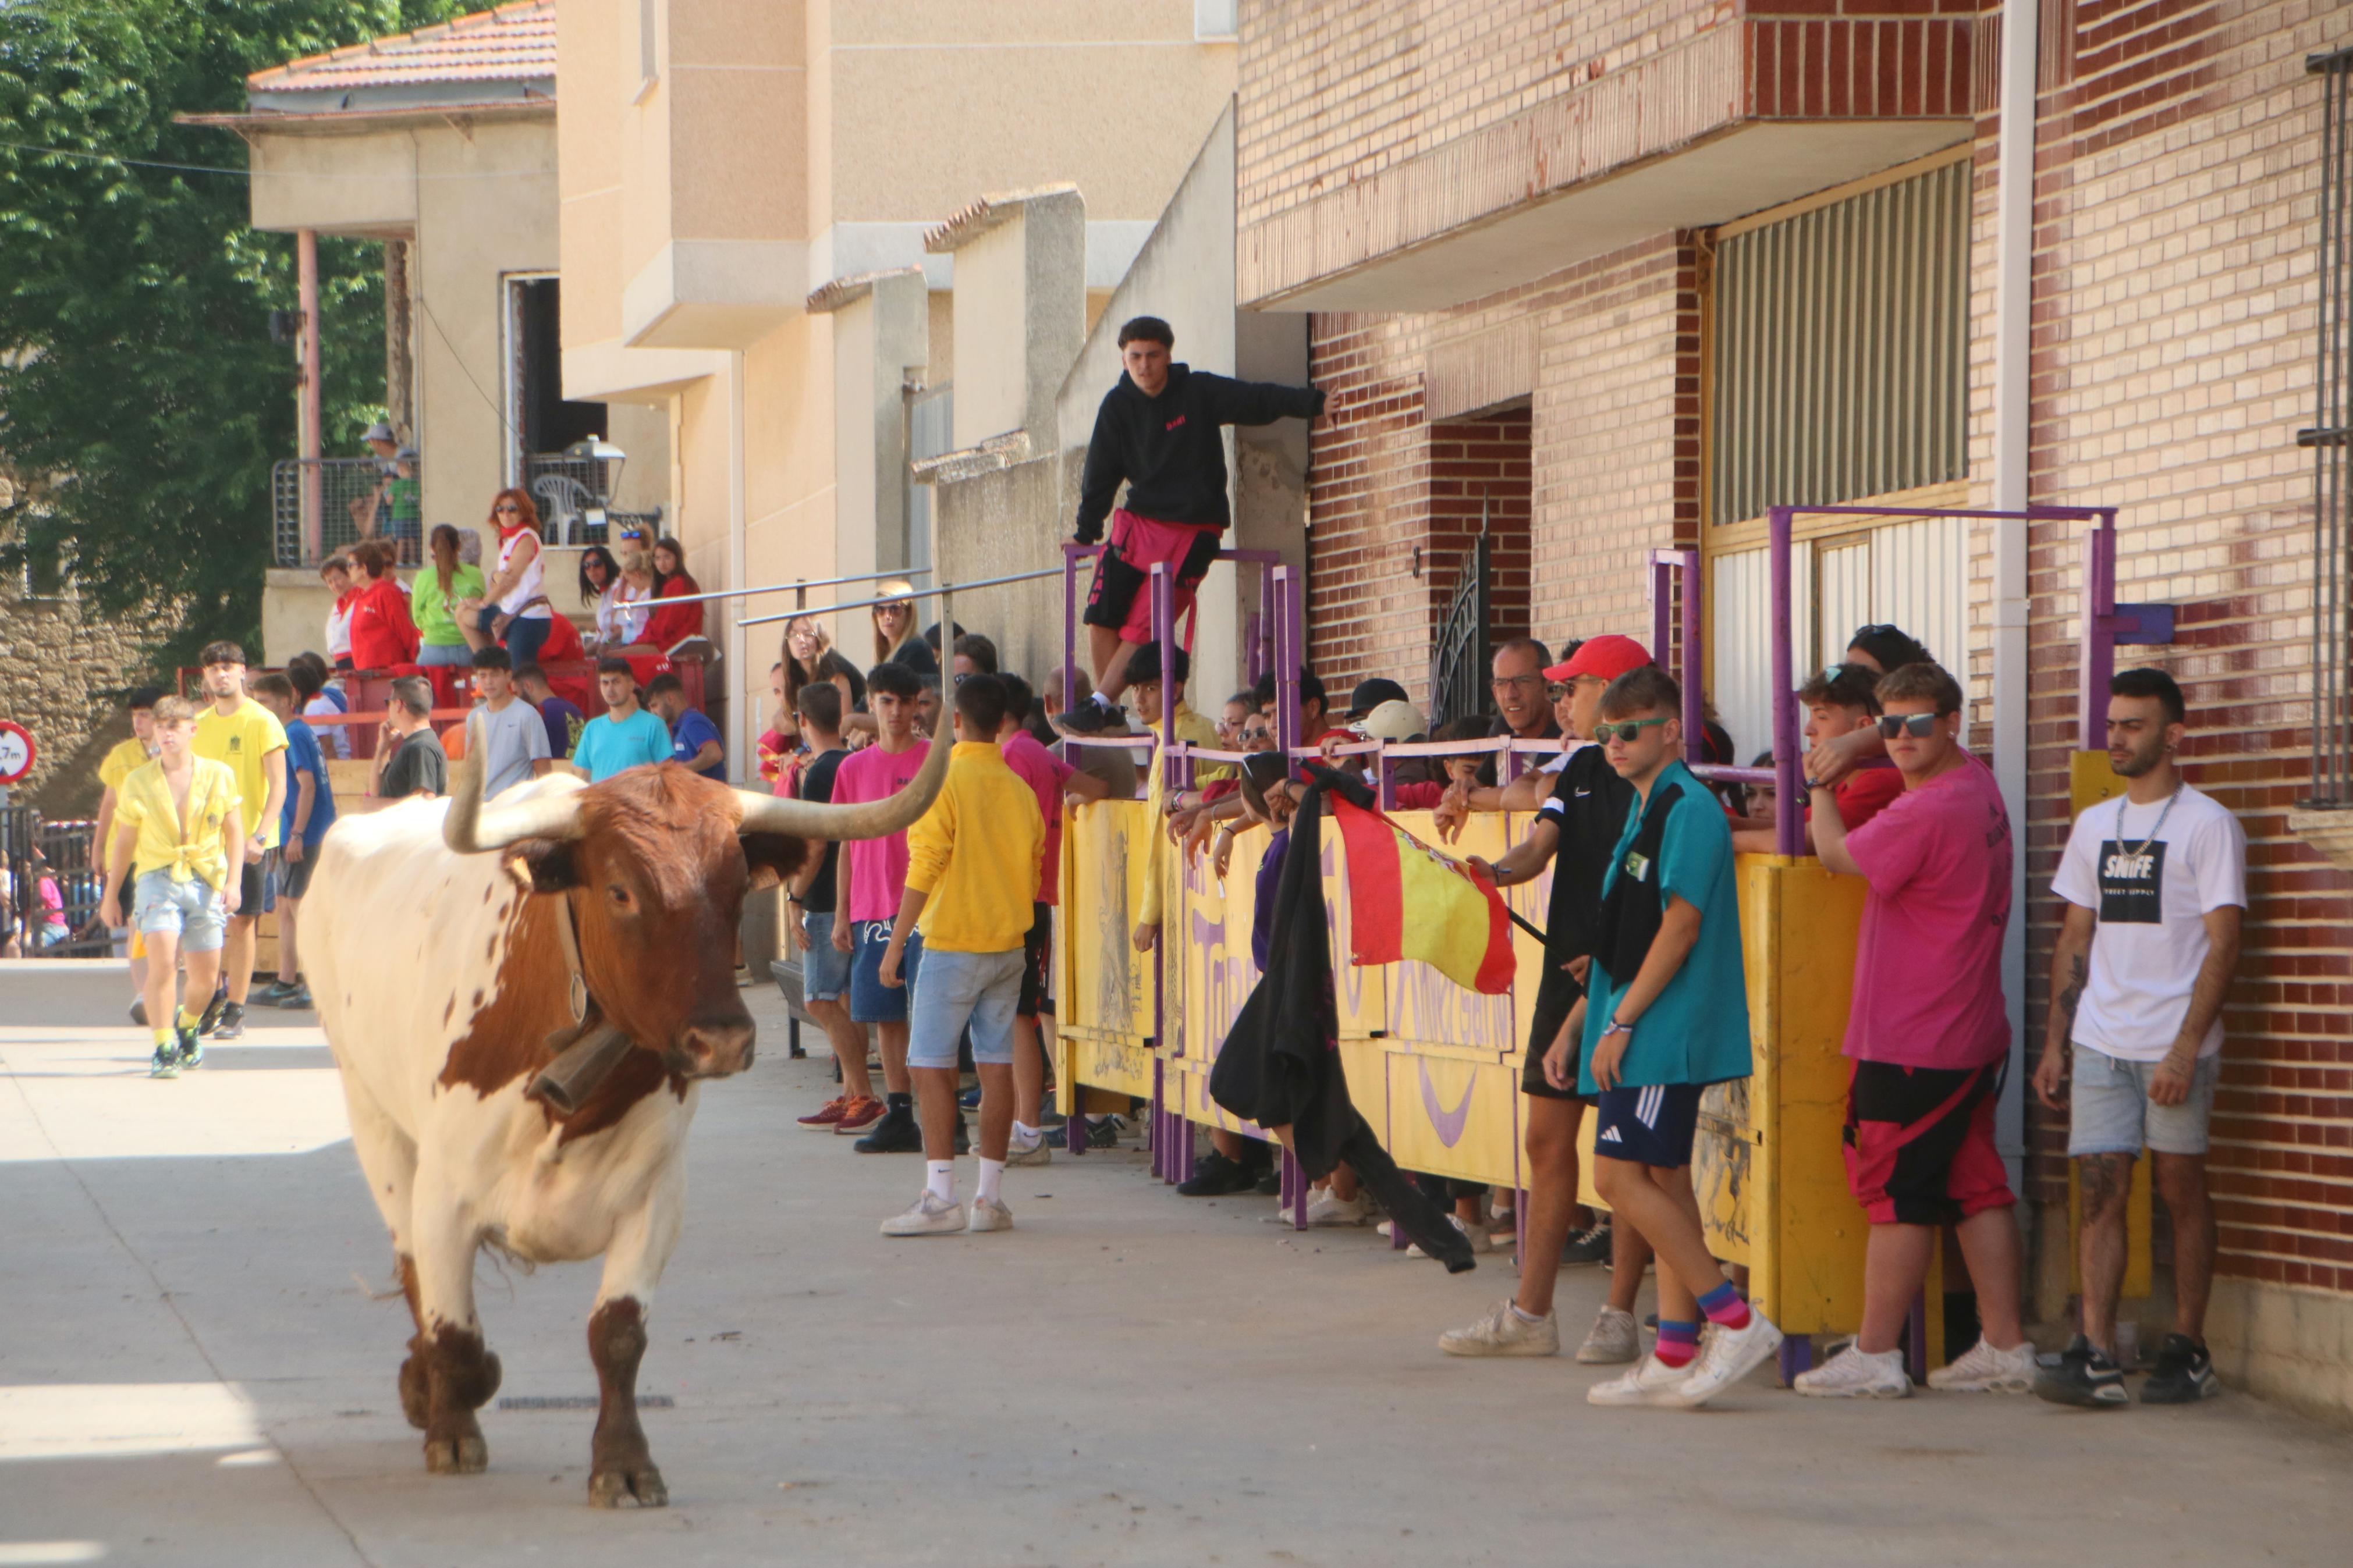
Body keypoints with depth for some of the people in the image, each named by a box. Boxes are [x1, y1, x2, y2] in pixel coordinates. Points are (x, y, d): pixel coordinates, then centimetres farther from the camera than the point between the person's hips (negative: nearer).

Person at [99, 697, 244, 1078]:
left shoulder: (219, 775, 3)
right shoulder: (138, 782, 4)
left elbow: (234, 832, 7)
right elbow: (124, 842, 12)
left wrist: (234, 882, -6)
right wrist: (111, 896, 14)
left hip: (206, 880, 1)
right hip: (158, 878, -1)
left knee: (206, 977, 5)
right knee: (162, 959, -22)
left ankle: (187, 1024, 38)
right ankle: (164, 1049, -16)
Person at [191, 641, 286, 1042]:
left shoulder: (262, 722, -5)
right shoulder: (200, 724, 11)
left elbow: (278, 786, -9)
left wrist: (260, 836, -20)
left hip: (248, 839, -5)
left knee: (241, 922, -2)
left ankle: (235, 1012, 3)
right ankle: (213, 996, 20)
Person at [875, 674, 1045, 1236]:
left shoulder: (945, 781, -10)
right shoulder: (1020, 789, 8)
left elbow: (923, 870, -13)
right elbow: (1033, 873, 13)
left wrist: (895, 946, -10)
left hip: (953, 942, -6)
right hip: (1009, 946, 6)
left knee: (931, 1066, -5)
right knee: (996, 1065, 7)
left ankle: (940, 1197, -12)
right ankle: (990, 1197, 8)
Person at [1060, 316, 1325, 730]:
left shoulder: (1199, 392, -5)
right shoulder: (1118, 406, 4)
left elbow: (1257, 400, -12)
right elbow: (1101, 473, 10)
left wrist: (1314, 402, -25)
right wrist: (1086, 531, 11)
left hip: (1193, 532, -4)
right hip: (1137, 523, 4)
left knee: (1143, 627, -10)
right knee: (1101, 619, -4)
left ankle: (1101, 704, -2)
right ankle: (1108, 710, 9)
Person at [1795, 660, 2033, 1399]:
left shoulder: (1925, 812, -20)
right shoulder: (1980, 786, 10)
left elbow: (1837, 854, -5)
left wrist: (1818, 790, 11)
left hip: (1910, 1043, -9)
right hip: (1973, 1034, 9)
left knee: (1897, 1195, -3)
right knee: (1976, 1189, 10)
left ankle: (1875, 1355, 2)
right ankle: (2005, 1347, 11)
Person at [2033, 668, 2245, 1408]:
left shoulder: (2207, 826, -4)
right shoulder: (2094, 825, 15)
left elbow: (2223, 945, -9)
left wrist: (2186, 1050, -17)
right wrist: (2055, 1045, 12)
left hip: (2175, 1048, -5)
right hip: (2100, 1043, 5)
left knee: (2182, 1191, 2)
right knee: (2100, 1192, -3)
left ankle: (2187, 1350, 10)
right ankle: (2096, 1356, -8)